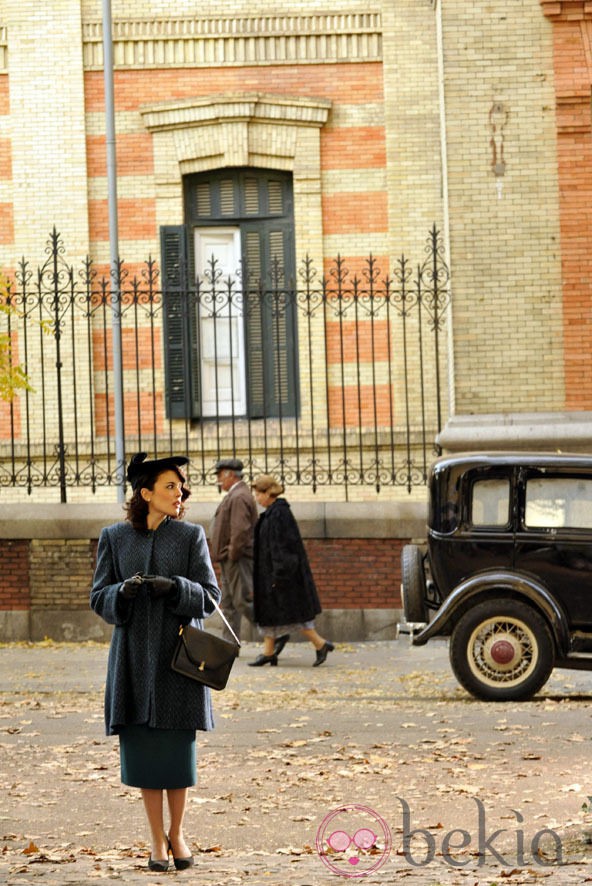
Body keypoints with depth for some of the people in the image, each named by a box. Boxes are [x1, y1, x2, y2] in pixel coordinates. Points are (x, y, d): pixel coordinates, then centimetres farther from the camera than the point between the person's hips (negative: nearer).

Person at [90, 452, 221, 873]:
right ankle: (157, 838, 16)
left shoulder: (191, 536, 1)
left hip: (178, 655, -1)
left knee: (178, 747, 1)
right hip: (134, 657, 1)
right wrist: (123, 591, -18)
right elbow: (99, 597, 4)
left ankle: (177, 834, 20)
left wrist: (173, 586, -20)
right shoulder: (114, 537, 4)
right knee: (142, 748, 2)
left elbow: (210, 596, -2)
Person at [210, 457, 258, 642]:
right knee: (229, 604, 9)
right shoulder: (234, 495, 19)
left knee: (243, 601, -12)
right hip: (230, 559, 11)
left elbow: (240, 530, -24)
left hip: (238, 559, -11)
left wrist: (233, 556, -20)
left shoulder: (239, 497, -16)